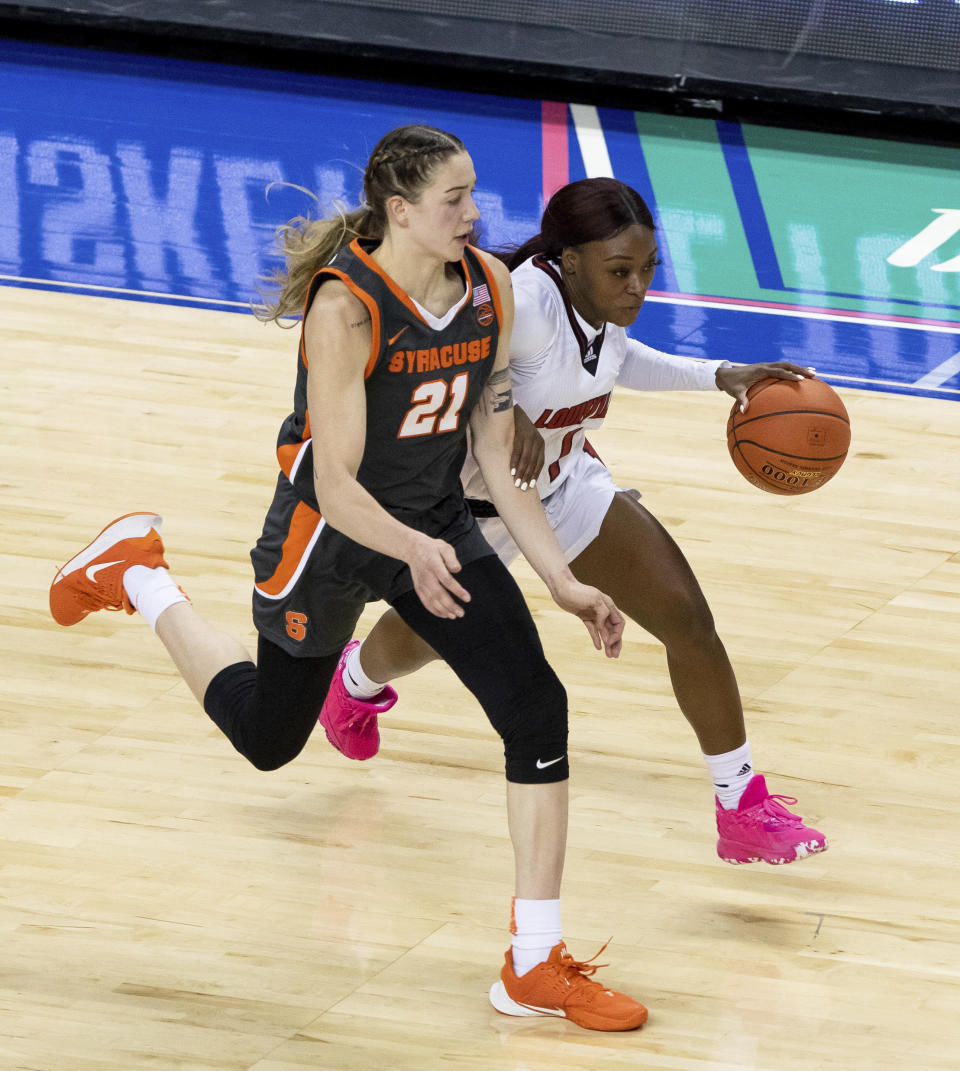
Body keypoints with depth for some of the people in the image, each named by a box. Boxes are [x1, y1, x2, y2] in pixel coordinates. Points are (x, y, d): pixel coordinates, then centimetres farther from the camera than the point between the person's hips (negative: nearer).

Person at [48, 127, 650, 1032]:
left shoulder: (489, 289, -9)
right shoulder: (345, 307, -29)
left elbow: (497, 460, -1)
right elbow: (336, 487, -29)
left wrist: (565, 583, -6)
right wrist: (414, 552, -47)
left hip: (438, 528, 5)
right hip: (328, 537, -5)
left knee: (537, 709, -10)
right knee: (268, 738, 15)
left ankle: (535, 968, -2)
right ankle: (135, 577, 40)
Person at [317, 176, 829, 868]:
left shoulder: (607, 301, -16)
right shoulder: (528, 304, -40)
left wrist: (720, 377, -2)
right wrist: (503, 411, -44)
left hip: (568, 484, 5)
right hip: (472, 503, -5)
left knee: (687, 616, -8)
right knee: (421, 636, 25)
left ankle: (742, 810, 4)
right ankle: (355, 680, 64)